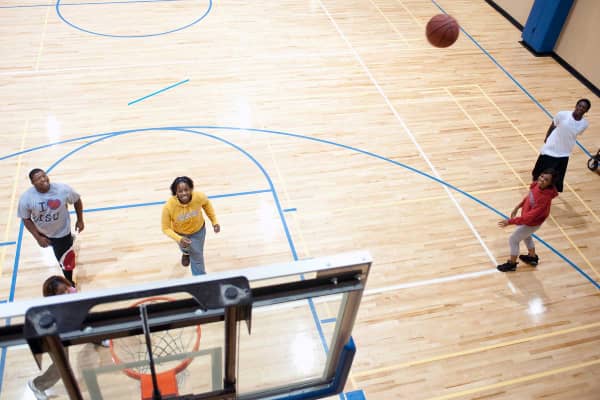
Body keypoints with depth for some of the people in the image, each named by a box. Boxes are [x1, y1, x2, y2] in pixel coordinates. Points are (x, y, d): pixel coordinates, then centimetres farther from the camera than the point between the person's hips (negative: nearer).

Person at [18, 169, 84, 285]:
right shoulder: (26, 198, -27)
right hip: (42, 232, 2)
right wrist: (38, 237, -16)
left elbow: (77, 200, -8)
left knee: (65, 260, 6)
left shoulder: (63, 189, -29)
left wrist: (80, 220, -2)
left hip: (62, 231, -2)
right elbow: (26, 219, -12)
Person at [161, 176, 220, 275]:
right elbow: (166, 228, -26)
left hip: (198, 230, 0)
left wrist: (214, 221, -9)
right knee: (185, 247, 32)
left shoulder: (199, 197, -36)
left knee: (197, 257, 13)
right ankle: (186, 253, 71)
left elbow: (206, 203, -9)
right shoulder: (169, 206, -40)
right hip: (180, 233, 0)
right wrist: (179, 239, -41)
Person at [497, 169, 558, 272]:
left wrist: (510, 221, -36)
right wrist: (517, 207, 11)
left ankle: (512, 264, 35)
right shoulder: (537, 185, -18)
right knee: (526, 236, 33)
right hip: (527, 216, 8)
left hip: (532, 223, -8)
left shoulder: (544, 197, -40)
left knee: (513, 240, 11)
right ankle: (533, 258, 57)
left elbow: (529, 217, -38)